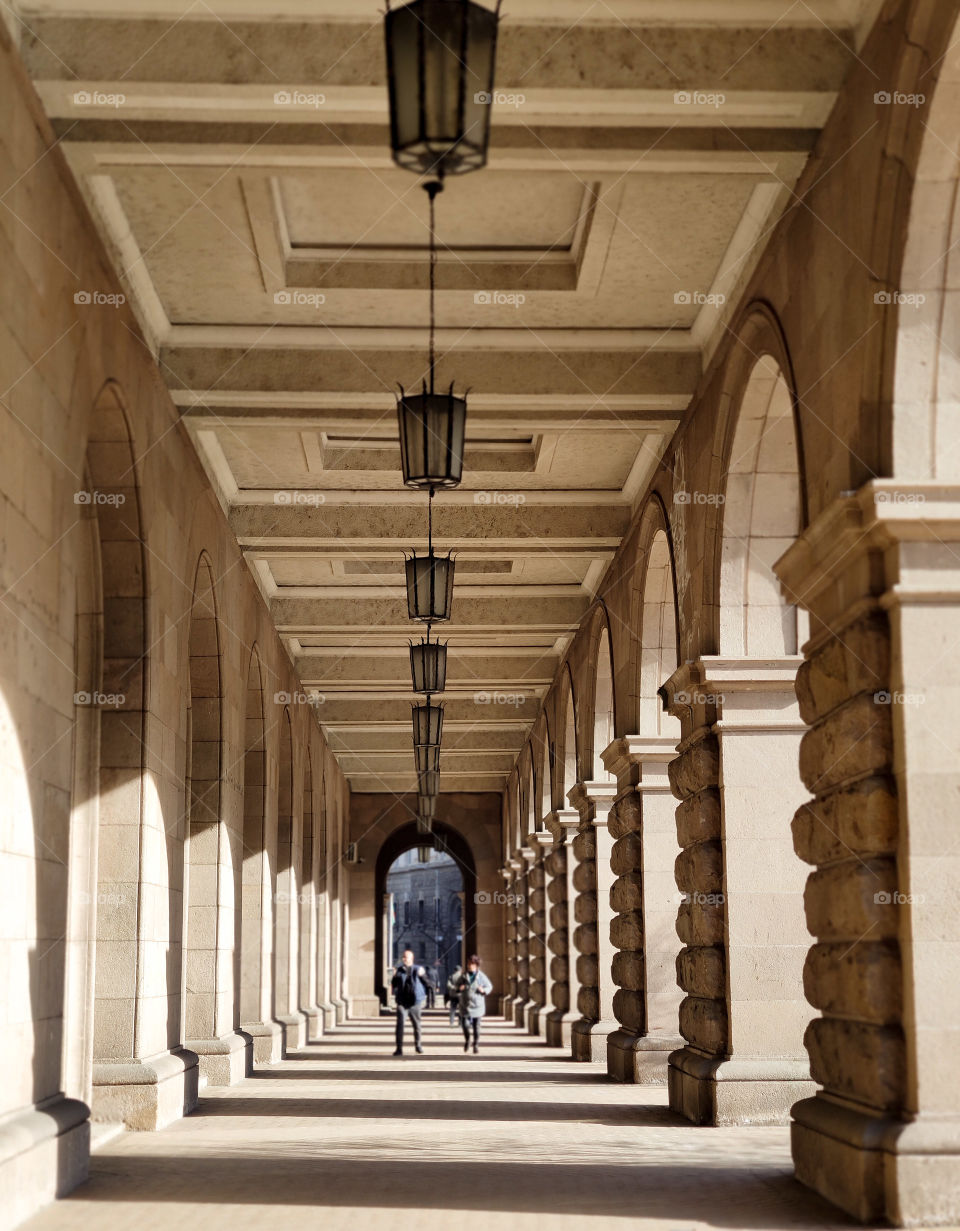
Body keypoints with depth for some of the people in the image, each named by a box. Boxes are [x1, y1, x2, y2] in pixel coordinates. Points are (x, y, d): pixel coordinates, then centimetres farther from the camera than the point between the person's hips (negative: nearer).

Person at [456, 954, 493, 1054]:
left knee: (476, 1027, 1)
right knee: (465, 1025, -3)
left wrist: (484, 990, -14)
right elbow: (457, 984, 15)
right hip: (465, 1005, 1)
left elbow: (489, 987, 7)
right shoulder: (464, 976, 1)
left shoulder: (481, 976, -3)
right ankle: (467, 1040, 26)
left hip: (477, 1005, -1)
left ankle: (476, 1045, 16)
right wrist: (459, 988, -8)